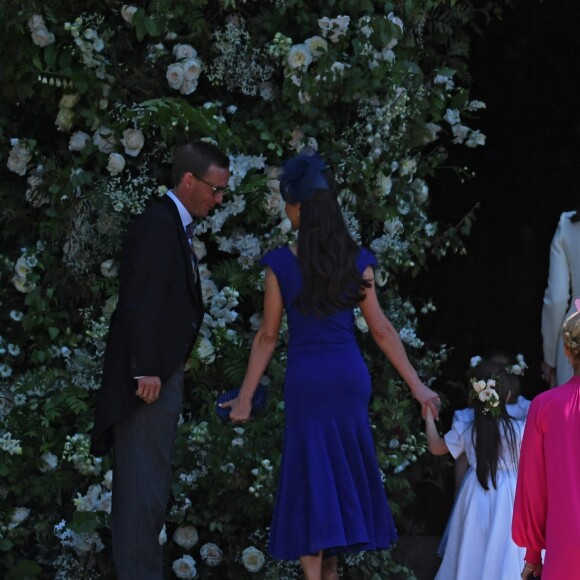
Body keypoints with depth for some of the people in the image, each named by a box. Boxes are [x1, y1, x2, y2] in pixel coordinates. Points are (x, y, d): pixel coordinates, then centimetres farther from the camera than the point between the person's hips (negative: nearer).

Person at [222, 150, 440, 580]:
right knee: (347, 470, 16)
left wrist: (245, 398, 4)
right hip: (350, 375, 2)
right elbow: (382, 330, -1)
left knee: (310, 475, 4)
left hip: (306, 379, -2)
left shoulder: (281, 264, -9)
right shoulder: (358, 262, -3)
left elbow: (267, 337, -4)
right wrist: (417, 386, 6)